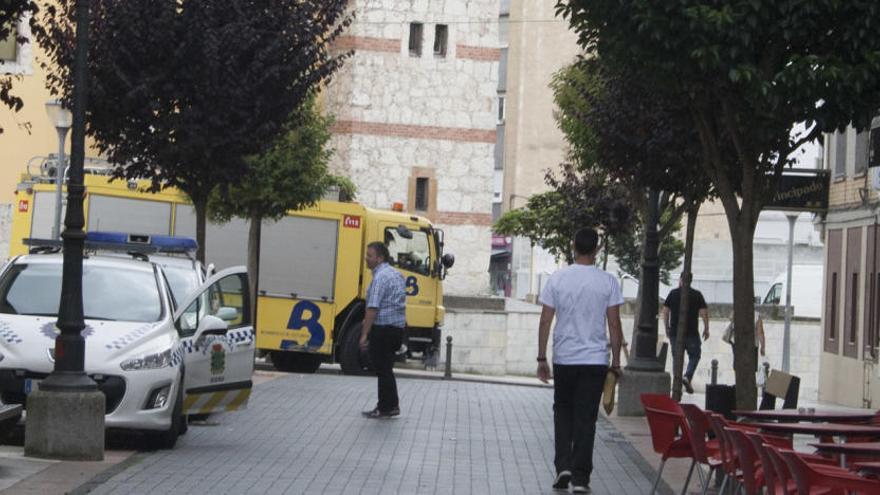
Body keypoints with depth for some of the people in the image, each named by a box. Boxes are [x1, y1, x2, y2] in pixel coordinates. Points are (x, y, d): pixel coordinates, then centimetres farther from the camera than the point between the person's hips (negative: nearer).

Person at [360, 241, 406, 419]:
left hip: (383, 329, -10)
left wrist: (364, 334, -22)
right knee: (386, 369, 16)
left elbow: (373, 309, -23)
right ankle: (391, 405, 20)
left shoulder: (380, 277, -17)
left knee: (383, 369, -3)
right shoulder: (397, 274, 14)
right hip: (398, 327, 10)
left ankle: (387, 407, 1)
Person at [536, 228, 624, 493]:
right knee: (586, 417, 3)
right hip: (595, 360, -1)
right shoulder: (608, 282, -4)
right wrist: (616, 362, 6)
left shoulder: (557, 279, -2)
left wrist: (541, 359, 5)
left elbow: (545, 321, -2)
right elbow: (614, 325, -3)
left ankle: (563, 467, 4)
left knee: (562, 412, 17)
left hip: (563, 359, 1)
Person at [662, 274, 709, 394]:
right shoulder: (697, 295, 1)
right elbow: (704, 313, -4)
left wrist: (667, 328, 12)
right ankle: (688, 376, -12)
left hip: (675, 331, 2)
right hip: (691, 333, -2)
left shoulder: (673, 293, 4)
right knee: (694, 355, 10)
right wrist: (706, 329, 5)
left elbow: (665, 311, 2)